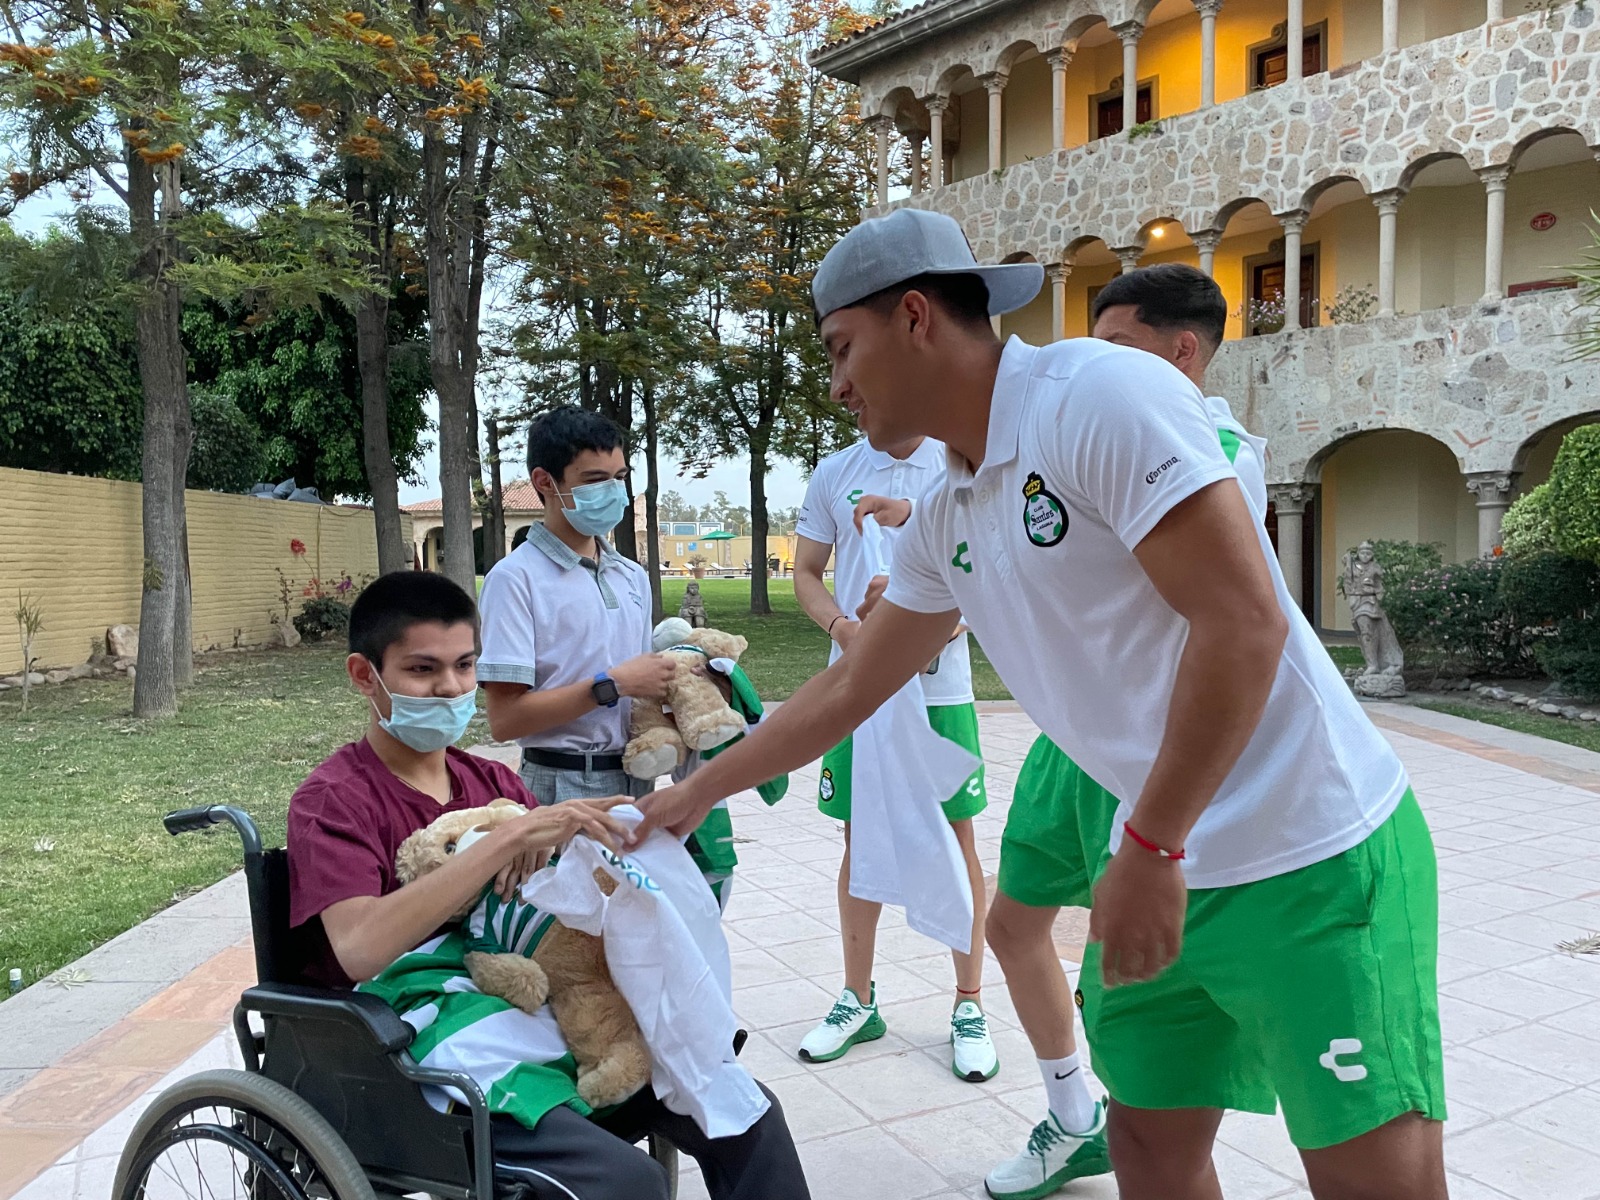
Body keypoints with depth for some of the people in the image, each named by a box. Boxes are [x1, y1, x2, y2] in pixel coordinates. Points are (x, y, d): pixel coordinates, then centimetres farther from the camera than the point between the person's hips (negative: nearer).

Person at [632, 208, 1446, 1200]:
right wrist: (696, 793, 24)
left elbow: (1244, 623, -23)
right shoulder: (949, 519, 8)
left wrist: (1147, 850, -19)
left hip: (1312, 858, -7)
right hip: (1170, 867, 8)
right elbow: (847, 689, 18)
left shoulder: (1102, 394, -17)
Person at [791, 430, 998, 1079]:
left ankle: (969, 1007, 19)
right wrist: (843, 626, -10)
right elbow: (806, 572, 10)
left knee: (957, 839, 4)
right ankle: (857, 1001, 25)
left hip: (941, 687, -1)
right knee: (861, 840, 10)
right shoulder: (834, 473, 8)